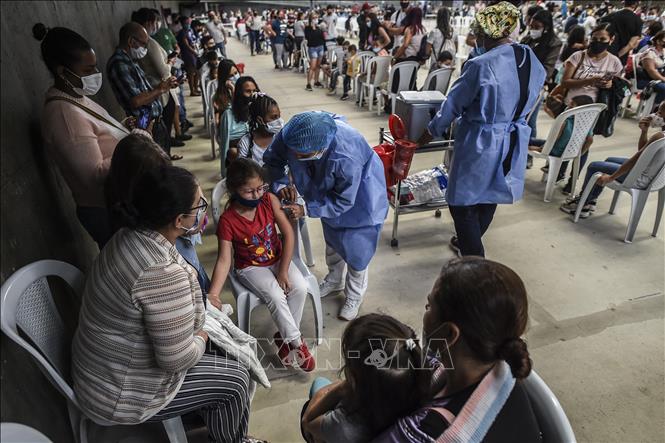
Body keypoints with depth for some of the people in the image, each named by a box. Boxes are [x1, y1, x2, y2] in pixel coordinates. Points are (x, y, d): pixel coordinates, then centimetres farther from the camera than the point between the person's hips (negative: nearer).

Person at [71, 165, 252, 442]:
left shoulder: (129, 236, -7)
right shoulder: (163, 274, -36)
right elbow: (176, 359, -28)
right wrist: (201, 339, -9)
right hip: (120, 393, -8)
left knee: (220, 361, 18)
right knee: (235, 380, 4)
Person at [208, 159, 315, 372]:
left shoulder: (269, 200, -15)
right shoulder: (228, 220, -20)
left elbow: (289, 234, -13)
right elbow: (224, 260, -21)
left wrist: (283, 270, -17)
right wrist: (213, 294, -34)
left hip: (277, 259, 3)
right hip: (250, 268, -3)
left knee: (300, 287, -20)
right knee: (276, 296, -27)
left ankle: (284, 335, 0)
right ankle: (296, 342, -7)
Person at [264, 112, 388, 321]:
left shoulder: (347, 158, -45)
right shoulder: (291, 136, -31)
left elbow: (343, 201, -31)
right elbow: (271, 160, -11)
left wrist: (307, 210, -32)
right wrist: (280, 184, -28)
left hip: (359, 194, -6)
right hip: (329, 189, 6)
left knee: (354, 246, 5)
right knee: (332, 237, 23)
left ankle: (355, 295, 32)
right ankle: (334, 279, 50)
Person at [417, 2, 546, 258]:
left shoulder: (481, 66, -22)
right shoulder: (531, 59, 1)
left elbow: (453, 104, -12)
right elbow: (529, 99, 13)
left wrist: (431, 132, 2)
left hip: (480, 143, -8)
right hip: (514, 142, 8)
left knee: (464, 203, 6)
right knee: (489, 198, 22)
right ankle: (469, 242, 44)